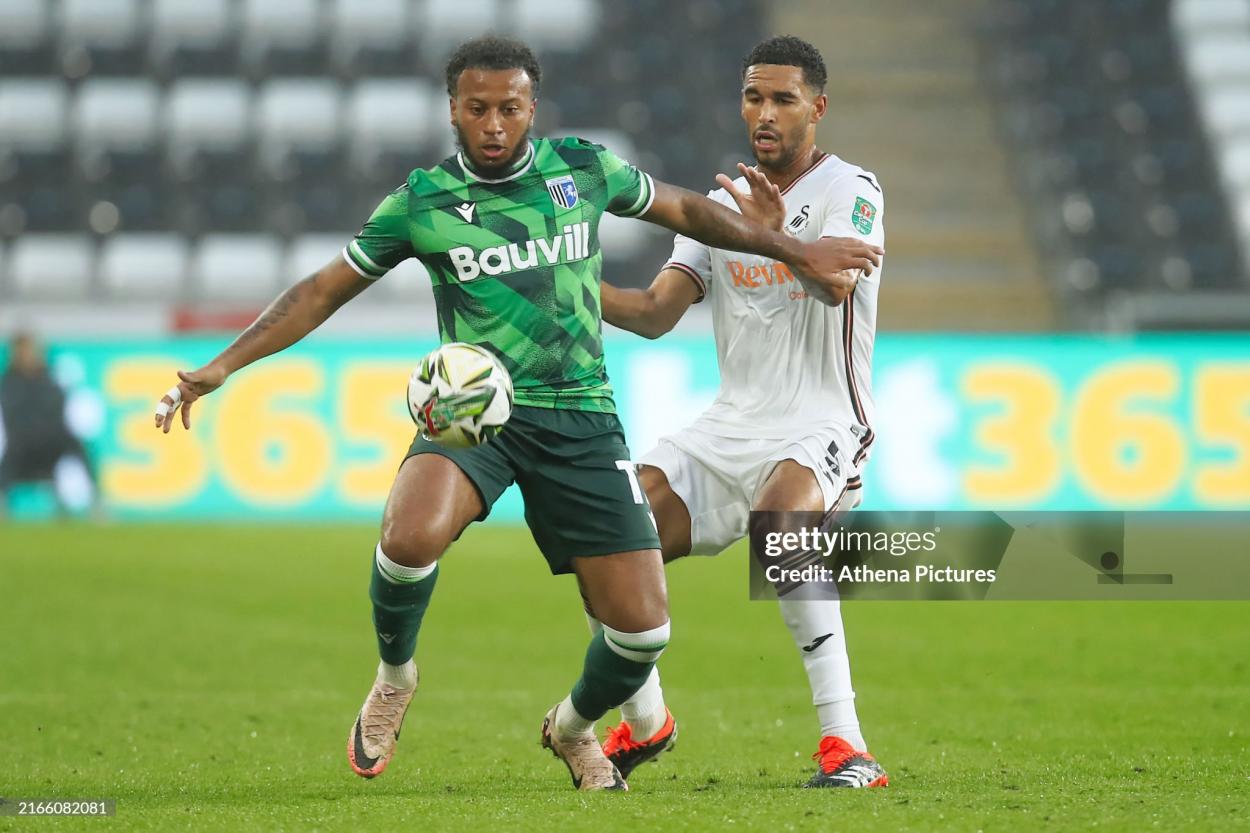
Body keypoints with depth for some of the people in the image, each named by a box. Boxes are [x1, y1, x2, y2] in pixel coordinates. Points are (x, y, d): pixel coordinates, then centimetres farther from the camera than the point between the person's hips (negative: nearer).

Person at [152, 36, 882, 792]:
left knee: (643, 629, -5)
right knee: (411, 537, -35)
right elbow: (324, 292, 7)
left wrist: (797, 251, 23)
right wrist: (220, 368, 0)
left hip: (582, 419, 2)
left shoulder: (584, 169, 4)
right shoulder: (421, 202, 0)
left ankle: (575, 728, 30)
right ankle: (394, 679, -2)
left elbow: (685, 210, 20)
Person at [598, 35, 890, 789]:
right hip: (730, 426, 6)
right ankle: (646, 724, 19)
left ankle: (847, 745, -39)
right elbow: (657, 313, 4)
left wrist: (783, 236, -46)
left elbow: (837, 282, -27)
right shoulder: (722, 206, 13)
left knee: (780, 515, -38)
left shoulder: (851, 191, -6)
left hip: (820, 427, -6)